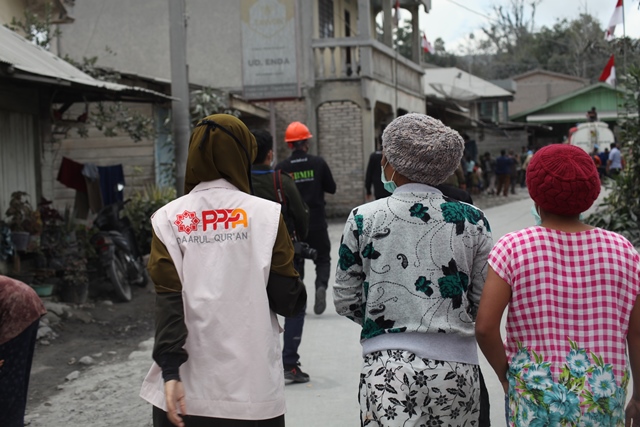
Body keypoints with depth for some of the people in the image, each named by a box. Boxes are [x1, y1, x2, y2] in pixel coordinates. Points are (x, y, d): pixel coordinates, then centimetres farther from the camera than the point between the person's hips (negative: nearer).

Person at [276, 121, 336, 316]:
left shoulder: (282, 167, -6)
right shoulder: (318, 163, -6)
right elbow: (331, 188, 3)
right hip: (317, 223, -1)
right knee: (322, 258, 13)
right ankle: (321, 284, -15)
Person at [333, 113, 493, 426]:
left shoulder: (363, 219, -2)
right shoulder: (472, 220, 0)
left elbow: (345, 302, 4)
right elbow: (484, 303, 4)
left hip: (386, 364, -1)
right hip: (456, 365, 2)